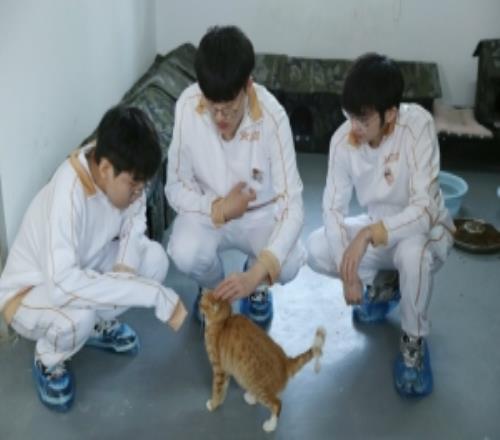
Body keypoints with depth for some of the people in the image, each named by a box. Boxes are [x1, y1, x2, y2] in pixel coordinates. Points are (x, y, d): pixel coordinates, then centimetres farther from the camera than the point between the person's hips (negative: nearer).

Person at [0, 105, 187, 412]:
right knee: (77, 315, -38)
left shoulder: (119, 173, -19)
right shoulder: (67, 196, -39)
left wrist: (126, 266, -25)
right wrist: (153, 294, -48)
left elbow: (134, 221, -2)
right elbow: (62, 284, -48)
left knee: (155, 258, -13)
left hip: (84, 268, 7)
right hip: (29, 293, -6)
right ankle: (49, 362, -1)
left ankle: (98, 323, 12)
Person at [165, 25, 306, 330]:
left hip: (262, 213, -1)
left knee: (287, 265, -29)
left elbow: (292, 205, -31)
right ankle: (213, 287, 8)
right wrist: (217, 208, -32)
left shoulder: (272, 117, -29)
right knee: (186, 254, -31)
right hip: (209, 211, 1)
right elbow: (176, 187, -12)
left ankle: (258, 287, 10)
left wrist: (255, 274, -42)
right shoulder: (187, 106, -23)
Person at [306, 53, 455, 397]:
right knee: (317, 249, -17)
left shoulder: (418, 125, -30)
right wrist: (348, 271, -25)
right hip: (377, 228, 5)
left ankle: (414, 340, -11)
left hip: (426, 230, -5)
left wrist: (369, 234, -47)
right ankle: (385, 282, 12)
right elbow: (334, 207, -14)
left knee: (412, 251, -39)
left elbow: (425, 209, -35)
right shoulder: (343, 139, -18)